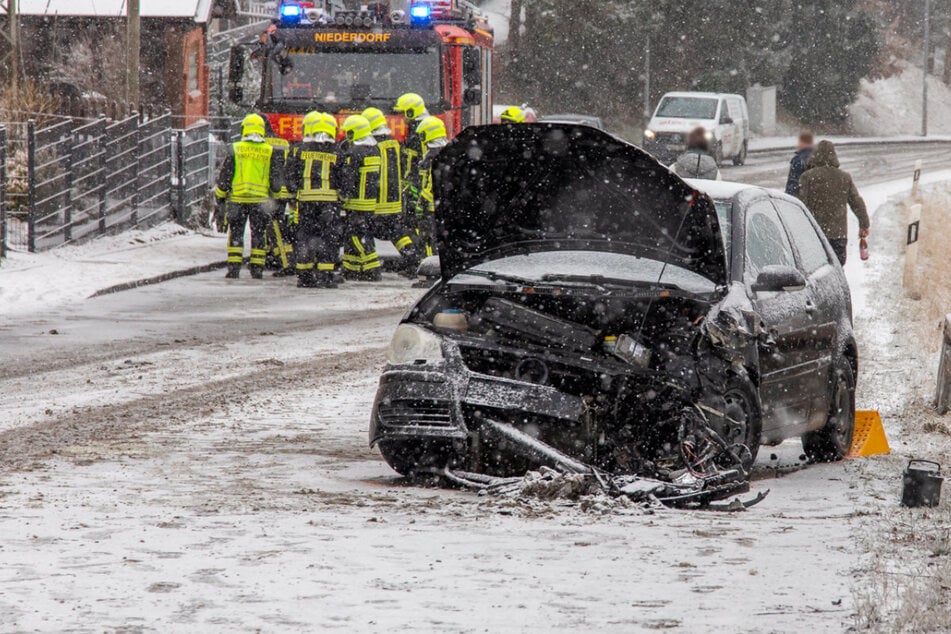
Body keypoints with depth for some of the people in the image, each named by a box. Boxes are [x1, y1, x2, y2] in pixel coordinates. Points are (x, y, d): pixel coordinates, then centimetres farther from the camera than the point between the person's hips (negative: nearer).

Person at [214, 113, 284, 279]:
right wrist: (274, 195, 19)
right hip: (260, 201, 1)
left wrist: (220, 201, 6)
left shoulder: (234, 150, -2)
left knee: (235, 234, 7)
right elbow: (277, 181, 4)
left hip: (237, 199, -1)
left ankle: (234, 267, 1)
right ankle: (257, 268, 9)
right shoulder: (270, 152, 1)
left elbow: (223, 178, 0)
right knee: (258, 234, 10)